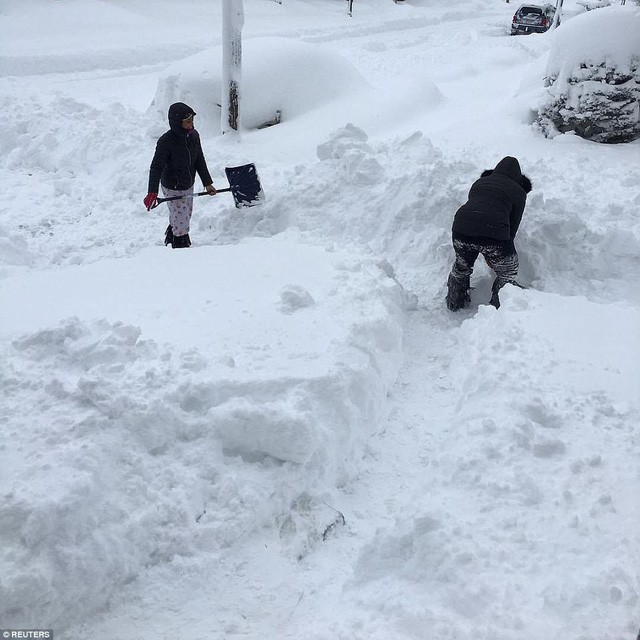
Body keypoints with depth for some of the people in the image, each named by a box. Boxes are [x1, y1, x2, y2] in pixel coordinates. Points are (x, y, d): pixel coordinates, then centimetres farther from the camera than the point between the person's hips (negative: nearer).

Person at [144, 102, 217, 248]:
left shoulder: (193, 135, -8)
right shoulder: (166, 141, -27)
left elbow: (199, 160, 4)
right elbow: (156, 167, -25)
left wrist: (207, 183, 7)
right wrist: (152, 192, -35)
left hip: (188, 186, 7)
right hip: (172, 188, -7)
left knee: (187, 214, 26)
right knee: (181, 220, -1)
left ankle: (170, 237, 52)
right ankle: (180, 246, 23)